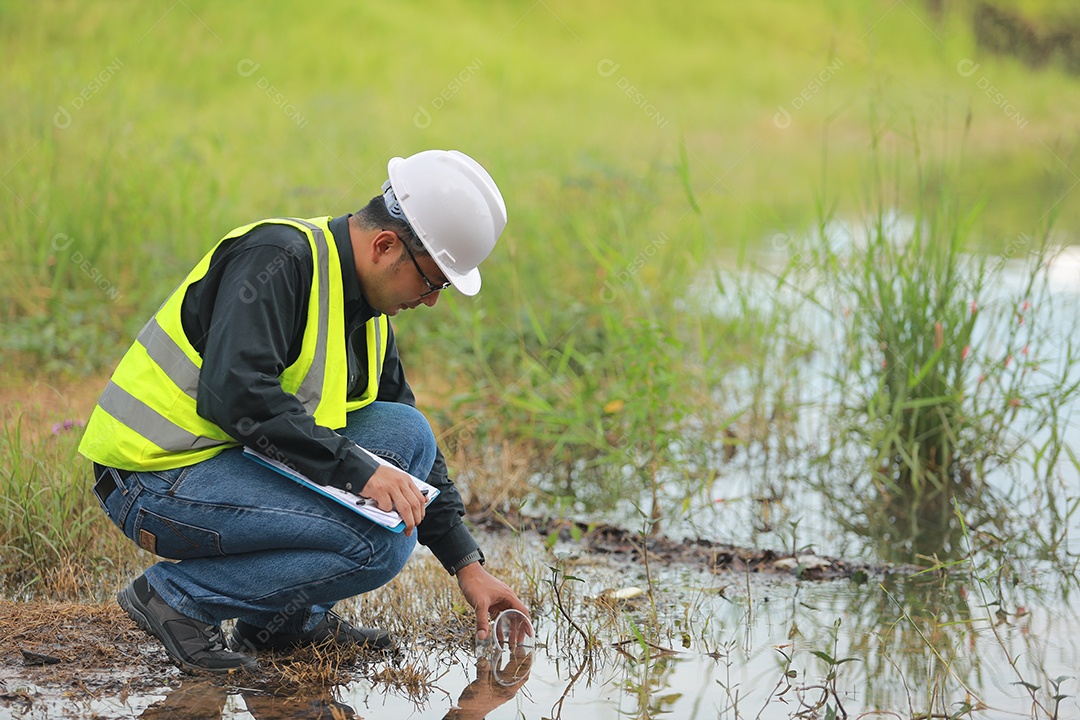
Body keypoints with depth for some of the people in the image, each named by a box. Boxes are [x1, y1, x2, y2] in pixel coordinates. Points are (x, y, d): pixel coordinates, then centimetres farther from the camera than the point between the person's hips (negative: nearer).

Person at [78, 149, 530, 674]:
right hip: (156, 481, -9)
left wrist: (466, 564, 14)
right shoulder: (277, 258, -17)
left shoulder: (366, 310, 11)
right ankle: (176, 596, -8)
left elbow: (410, 440, 19)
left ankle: (288, 618, 7)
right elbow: (236, 393, -29)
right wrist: (357, 469, -27)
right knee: (381, 544, -20)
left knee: (406, 435, 4)